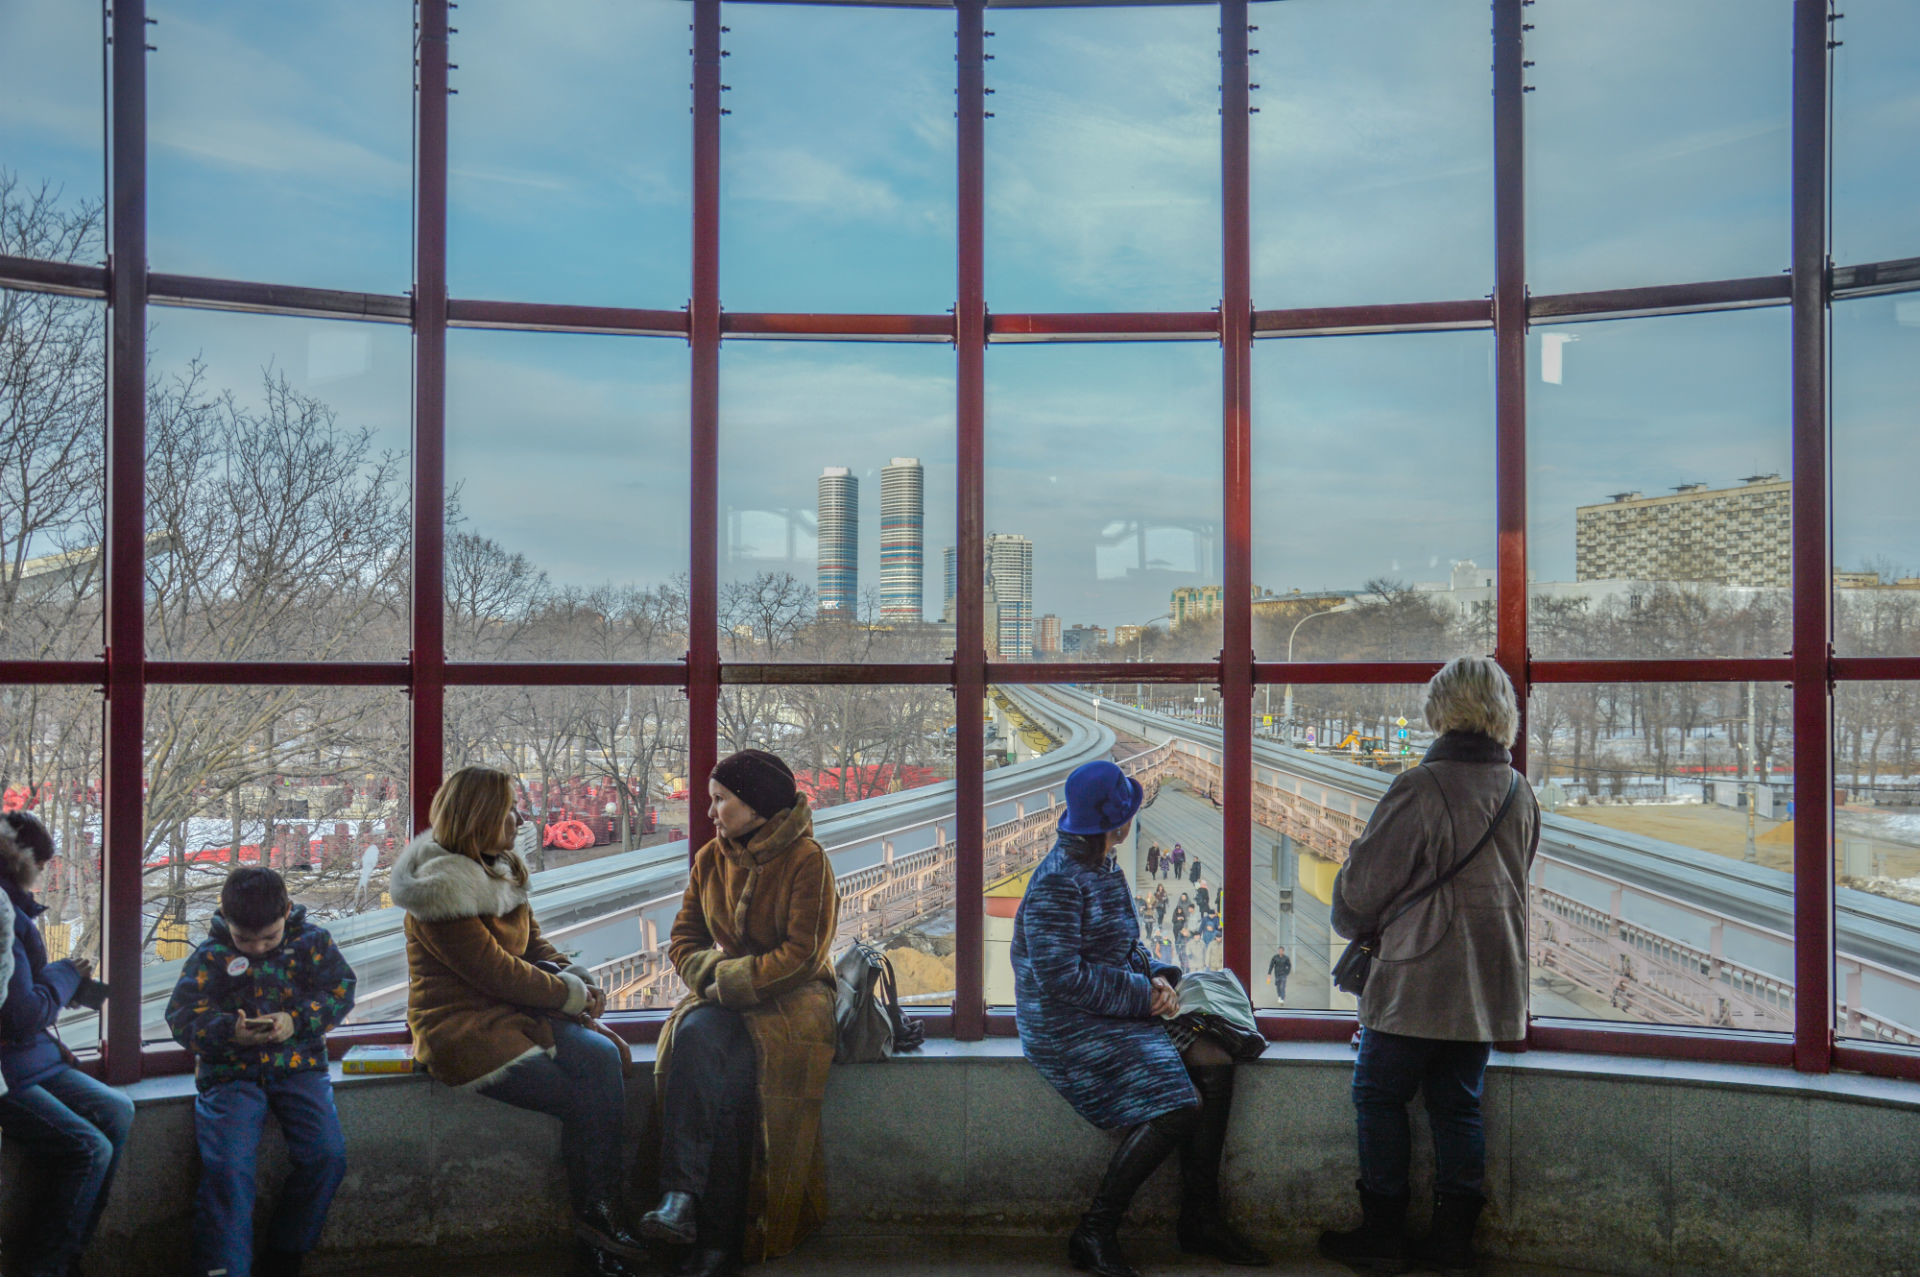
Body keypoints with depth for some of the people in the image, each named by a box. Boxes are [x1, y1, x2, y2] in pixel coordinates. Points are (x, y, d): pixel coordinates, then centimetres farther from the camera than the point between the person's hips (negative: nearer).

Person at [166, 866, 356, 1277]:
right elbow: (181, 1019, -4)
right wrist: (229, 1030, -24)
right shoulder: (209, 957, 1)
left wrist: (297, 1020, -14)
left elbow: (340, 991, 3)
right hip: (231, 1072, -1)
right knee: (228, 1169, -22)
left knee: (327, 1156, -15)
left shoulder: (313, 942, 4)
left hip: (298, 1065, 1)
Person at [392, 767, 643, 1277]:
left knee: (603, 1055, -20)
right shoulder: (443, 888, -16)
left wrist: (575, 979, -4)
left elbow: (534, 943, 16)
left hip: (514, 1014, 8)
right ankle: (592, 1232, -5)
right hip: (461, 1029, -7)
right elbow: (496, 971, -18)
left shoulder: (500, 871, 12)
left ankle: (604, 1215, -18)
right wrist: (571, 996, -10)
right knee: (585, 1100, -21)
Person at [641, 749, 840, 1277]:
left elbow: (802, 953, -12)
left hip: (791, 997, -5)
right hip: (724, 997, 5)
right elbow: (684, 940, 13)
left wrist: (733, 981, -17)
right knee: (695, 1032, -30)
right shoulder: (710, 859, 12)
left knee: (734, 1069, -32)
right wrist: (712, 972, -8)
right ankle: (680, 1195, -36)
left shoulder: (806, 860, -7)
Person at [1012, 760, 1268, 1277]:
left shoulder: (1106, 869, 11)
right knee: (1176, 1105, -21)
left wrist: (1158, 976, 0)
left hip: (1117, 1012, 9)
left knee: (1215, 1061, -4)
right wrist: (1143, 994, -17)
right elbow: (1061, 976, -24)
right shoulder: (1057, 883, -19)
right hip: (1067, 1026, -9)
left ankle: (1200, 1218, 5)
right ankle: (1093, 1234, -7)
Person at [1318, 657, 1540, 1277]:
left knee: (1380, 1096, 8)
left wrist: (1350, 921, 11)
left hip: (1418, 980, -6)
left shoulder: (1420, 788, -17)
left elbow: (1364, 882, -10)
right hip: (1490, 979, 7)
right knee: (1458, 1104, 14)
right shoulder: (1519, 791, 4)